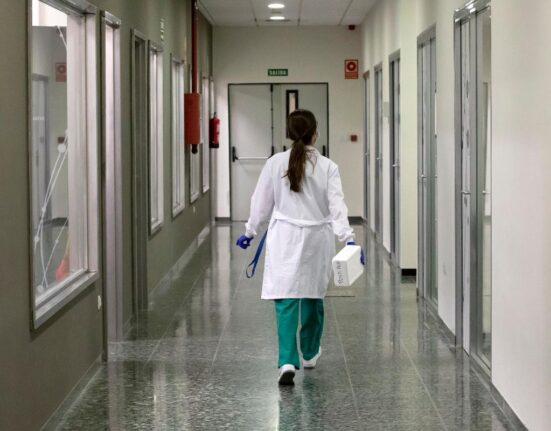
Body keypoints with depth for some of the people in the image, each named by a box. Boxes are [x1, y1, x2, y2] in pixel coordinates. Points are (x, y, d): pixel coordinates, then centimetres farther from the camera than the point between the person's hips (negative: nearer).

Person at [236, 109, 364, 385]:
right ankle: (310, 353, 36)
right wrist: (347, 238, -13)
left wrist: (250, 232, 16)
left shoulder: (275, 163, -3)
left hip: (284, 238, -1)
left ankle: (288, 361, -18)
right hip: (317, 239, 1)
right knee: (313, 296, 19)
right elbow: (337, 206, -11)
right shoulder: (327, 167, -4)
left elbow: (261, 203, 4)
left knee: (285, 300, -4)